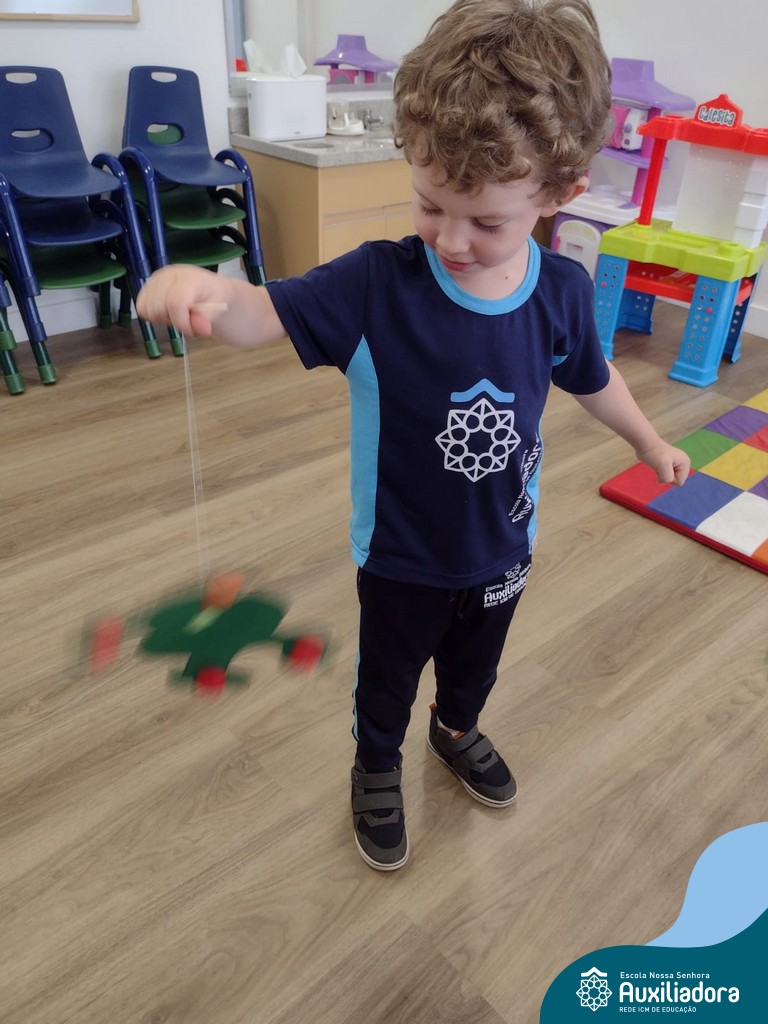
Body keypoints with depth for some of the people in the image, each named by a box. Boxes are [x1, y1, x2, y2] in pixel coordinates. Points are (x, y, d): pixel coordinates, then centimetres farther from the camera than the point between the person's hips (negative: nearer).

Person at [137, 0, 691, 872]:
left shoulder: (563, 292, -13)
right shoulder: (378, 283, -24)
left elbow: (590, 378, 5)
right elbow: (268, 314, -29)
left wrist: (648, 442, 20)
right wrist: (209, 291, -53)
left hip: (503, 547, 4)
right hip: (402, 555, -3)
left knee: (476, 663, 31)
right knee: (388, 677, 23)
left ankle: (457, 732, 65)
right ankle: (376, 769, 54)